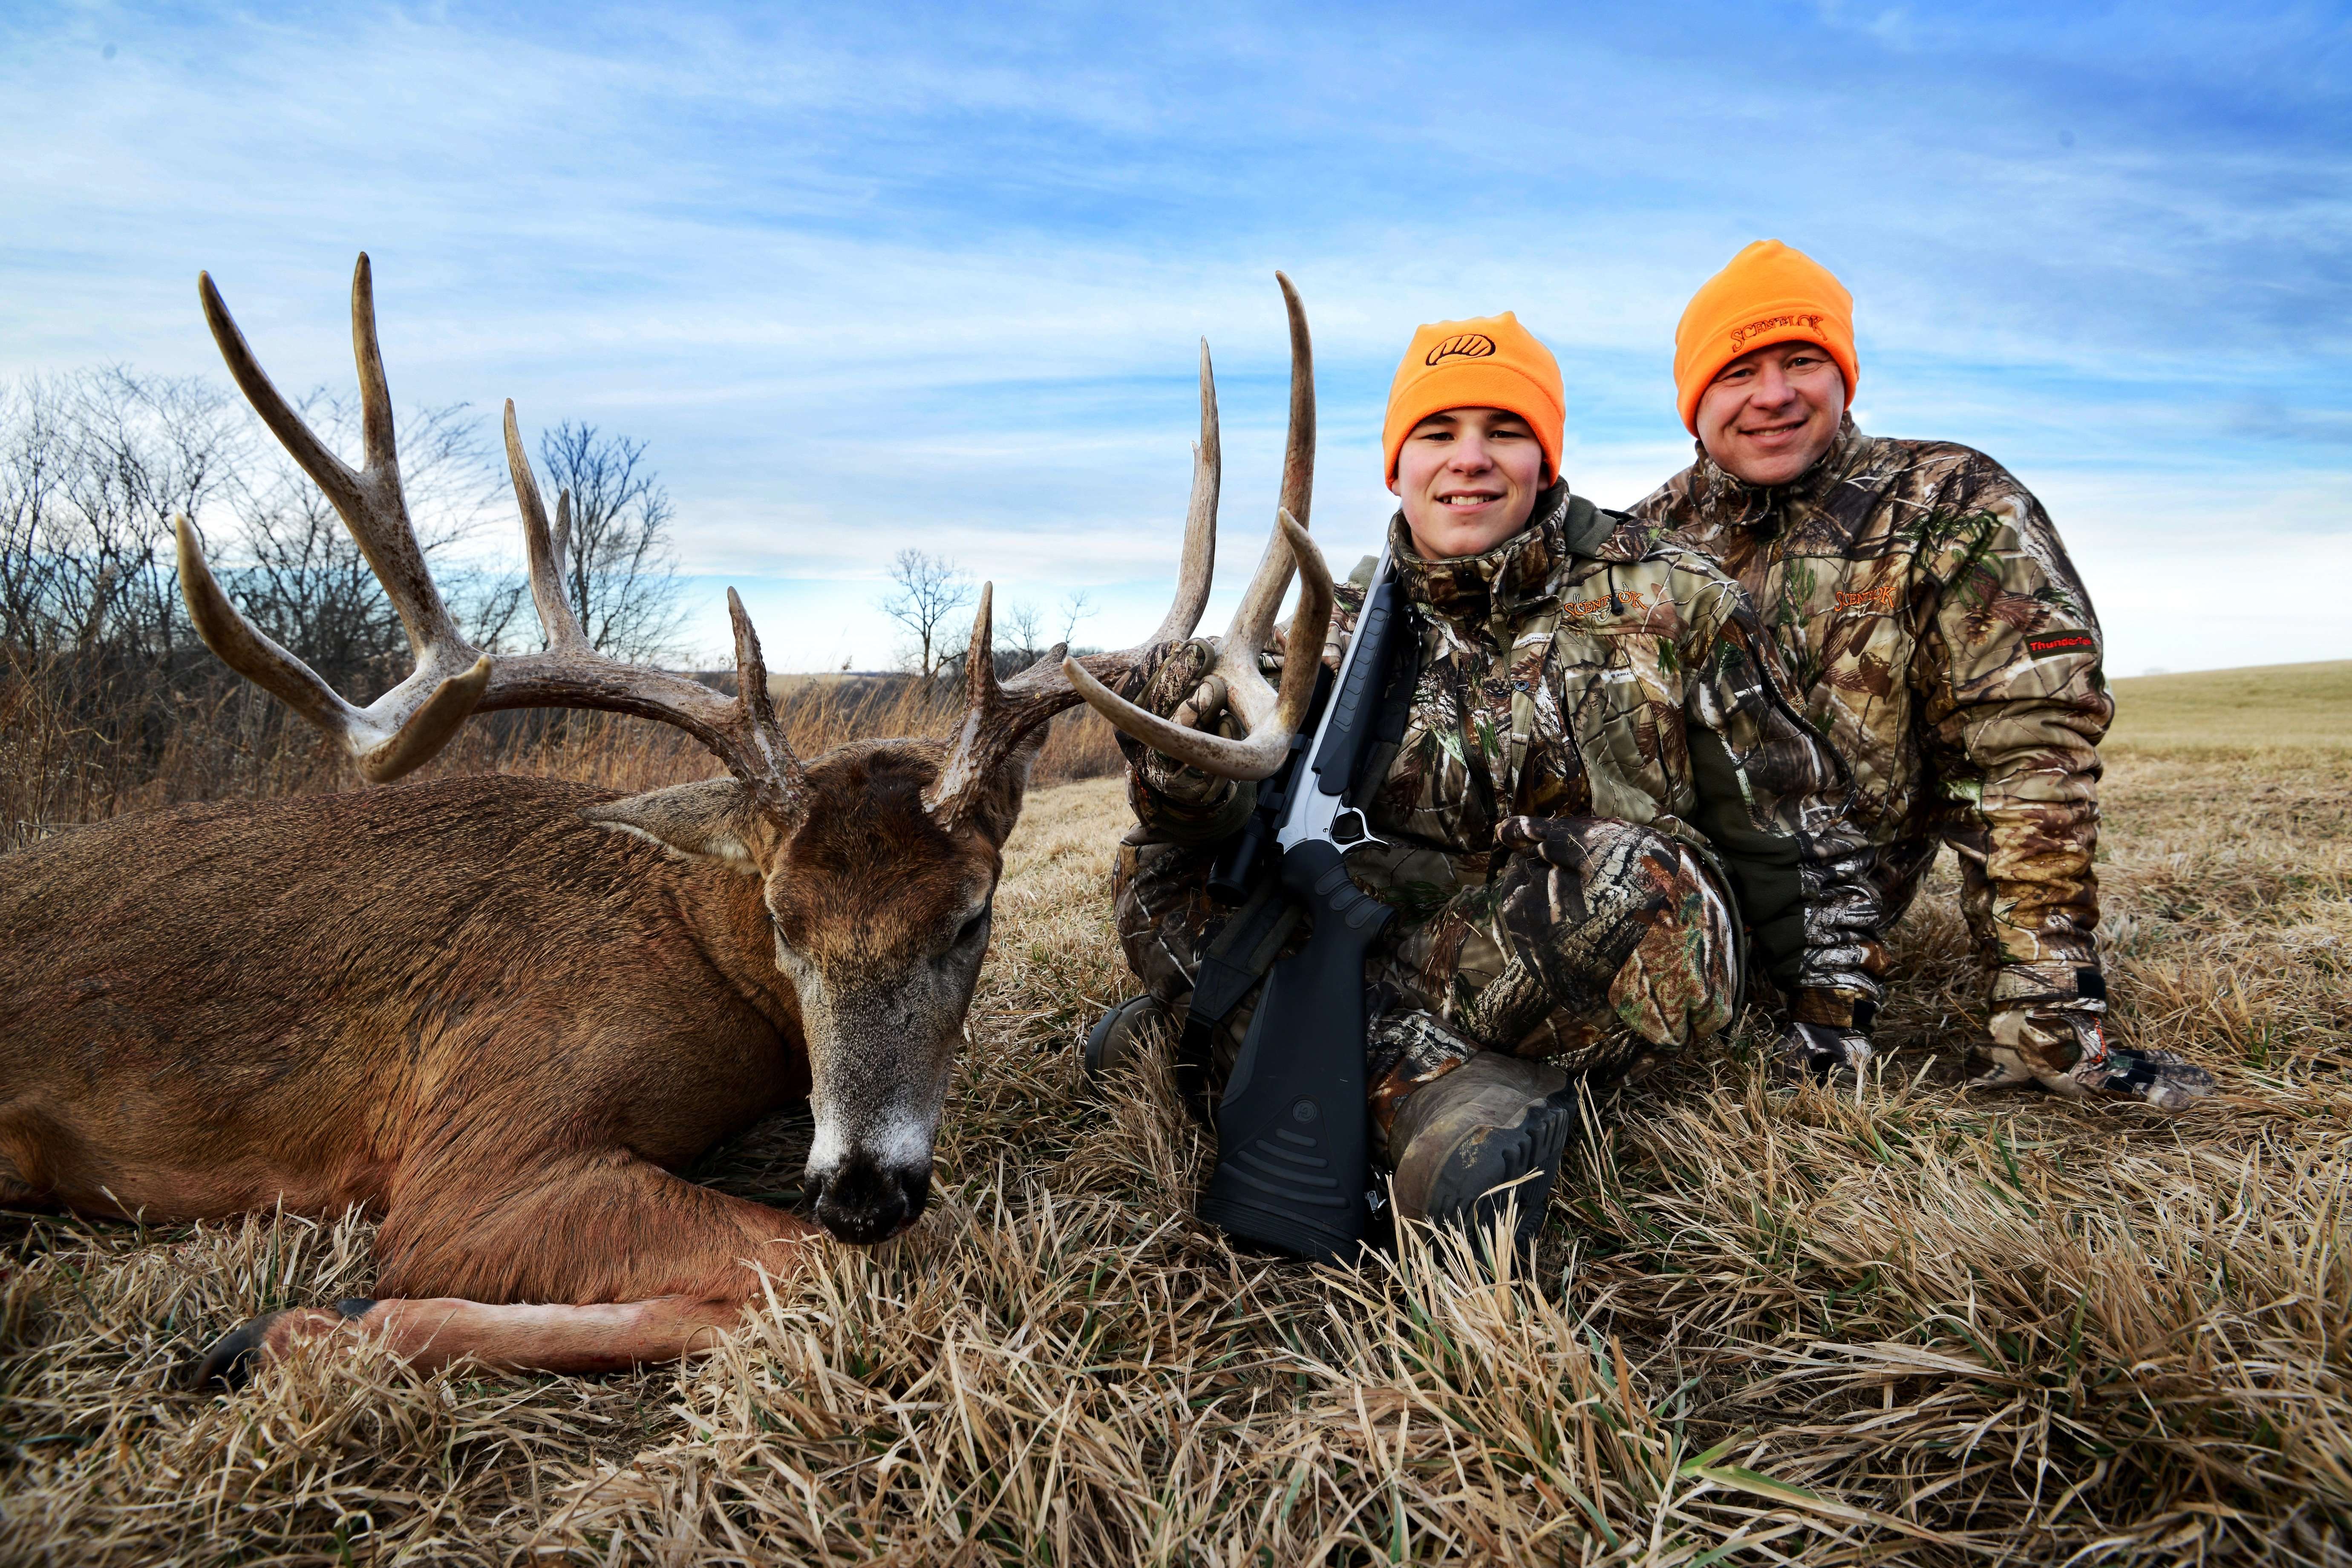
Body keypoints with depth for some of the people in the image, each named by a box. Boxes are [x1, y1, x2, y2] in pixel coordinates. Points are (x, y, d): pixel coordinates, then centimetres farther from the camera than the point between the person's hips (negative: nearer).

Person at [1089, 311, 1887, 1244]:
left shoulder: (1669, 601, 0)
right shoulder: (1347, 630, 5)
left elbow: (1793, 824, 6)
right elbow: (1275, 825, -1)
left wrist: (1837, 1018, 6)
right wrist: (1183, 776, -23)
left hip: (1610, 984, -2)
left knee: (1637, 883, -37)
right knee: (1162, 878, -12)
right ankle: (1434, 1088, -28)